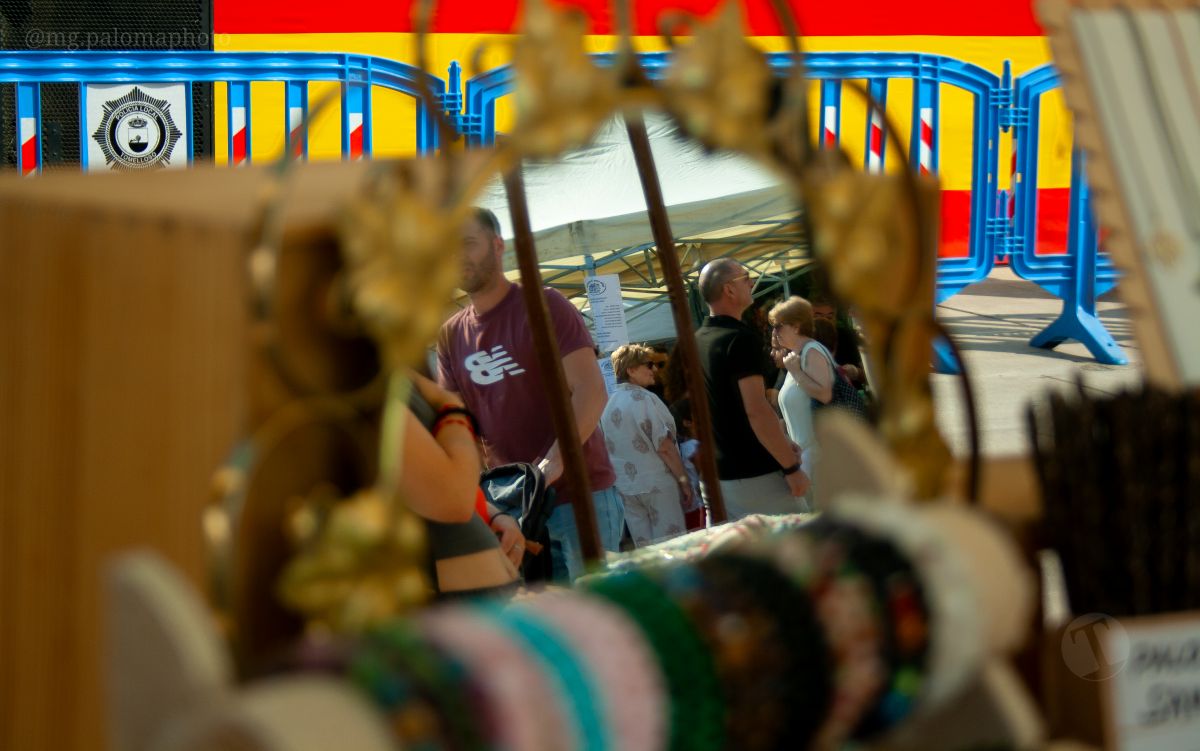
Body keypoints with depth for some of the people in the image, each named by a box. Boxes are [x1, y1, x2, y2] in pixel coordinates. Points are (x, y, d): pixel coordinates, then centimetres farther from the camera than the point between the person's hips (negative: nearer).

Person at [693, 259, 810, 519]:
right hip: (758, 476, -9)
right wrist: (792, 467, -18)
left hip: (717, 476, 9)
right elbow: (757, 411, -22)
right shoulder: (741, 339, -15)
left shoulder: (696, 343, 12)